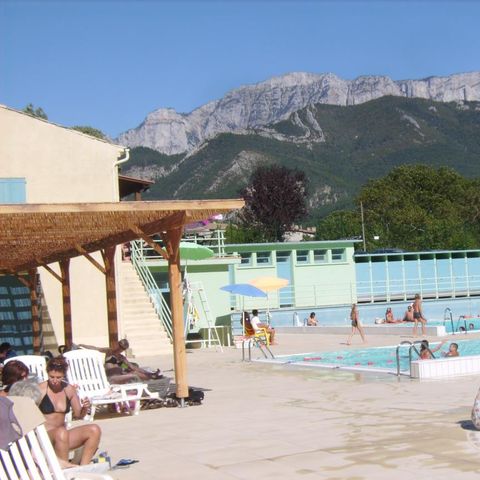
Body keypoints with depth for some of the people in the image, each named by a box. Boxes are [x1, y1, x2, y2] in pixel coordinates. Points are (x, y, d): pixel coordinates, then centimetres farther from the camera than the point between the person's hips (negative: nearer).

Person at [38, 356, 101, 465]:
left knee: (94, 430, -11)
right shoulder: (40, 390, -8)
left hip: (62, 435, 6)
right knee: (61, 432, -38)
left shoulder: (69, 389, 8)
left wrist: (85, 408, -6)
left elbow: (78, 415, 15)